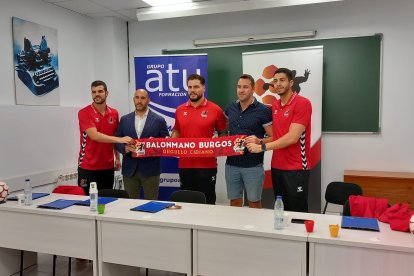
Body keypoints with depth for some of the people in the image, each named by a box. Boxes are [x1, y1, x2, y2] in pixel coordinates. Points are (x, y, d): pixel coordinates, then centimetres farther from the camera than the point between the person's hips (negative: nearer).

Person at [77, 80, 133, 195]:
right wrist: (120, 139, -29)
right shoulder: (84, 113, -10)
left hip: (108, 166, 4)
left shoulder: (114, 113, 5)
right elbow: (94, 135, -22)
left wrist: (117, 158, 11)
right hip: (88, 167, -4)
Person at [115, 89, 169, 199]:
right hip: (129, 170, 2)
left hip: (150, 170, -2)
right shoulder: (124, 119, 8)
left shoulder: (159, 120, 0)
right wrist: (125, 148, -11)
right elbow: (117, 141, 9)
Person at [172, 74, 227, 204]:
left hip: (207, 165, -3)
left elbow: (223, 133, 5)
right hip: (184, 164, 4)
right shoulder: (180, 110, 7)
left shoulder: (215, 109, -3)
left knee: (207, 201, 6)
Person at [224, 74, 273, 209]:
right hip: (231, 163, 4)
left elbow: (273, 138, -7)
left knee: (254, 202, 9)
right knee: (234, 202, 14)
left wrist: (259, 141, -24)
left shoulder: (263, 111, -8)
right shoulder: (230, 108, 7)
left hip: (253, 166, -4)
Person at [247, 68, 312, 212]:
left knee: (297, 213, 4)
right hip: (276, 167, 7)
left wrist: (262, 147, -17)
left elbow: (292, 138, -19)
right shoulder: (274, 106, 10)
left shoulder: (302, 103, -12)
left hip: (296, 168, -6)